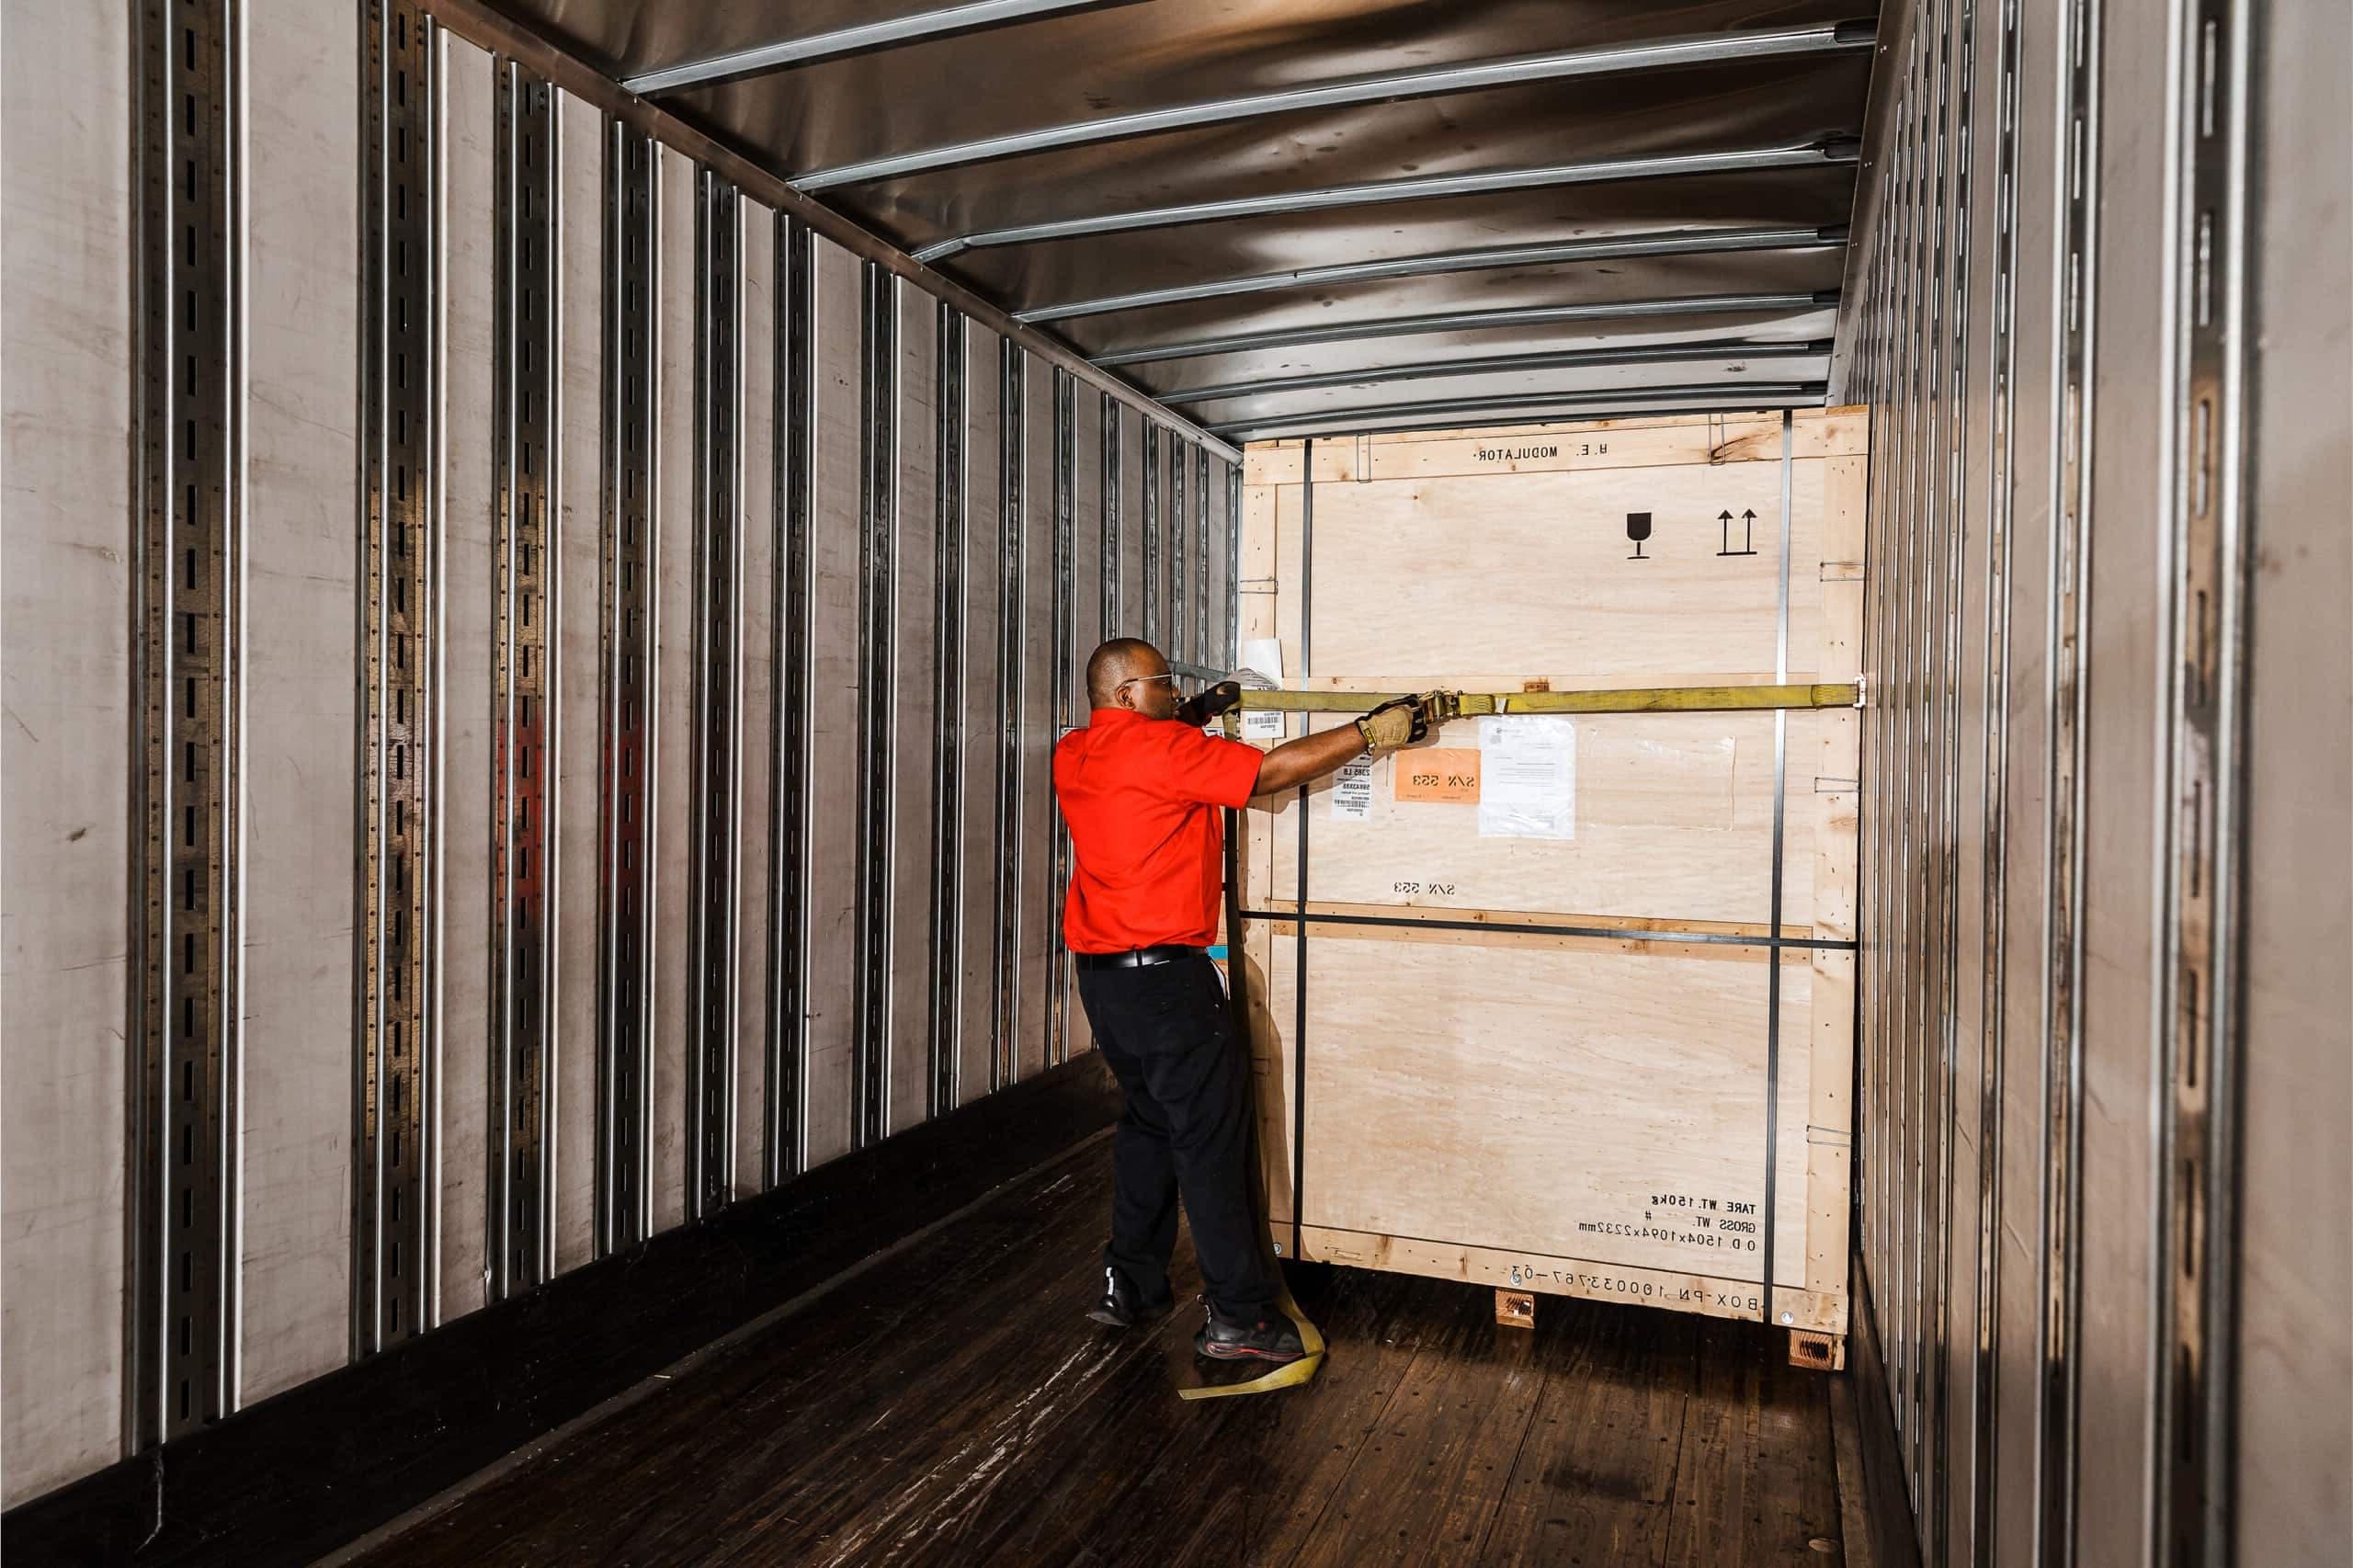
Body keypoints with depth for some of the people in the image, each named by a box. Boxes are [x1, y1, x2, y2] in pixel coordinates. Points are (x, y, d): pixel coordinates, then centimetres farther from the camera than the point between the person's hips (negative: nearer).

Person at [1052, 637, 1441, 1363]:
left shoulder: (1073, 755, 9)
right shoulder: (1162, 749, -15)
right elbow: (1274, 770, -14)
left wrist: (1192, 719, 24)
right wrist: (1372, 730, -8)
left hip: (1102, 974, 9)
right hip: (1166, 975, -9)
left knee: (1149, 1123, 20)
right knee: (1211, 1140, -1)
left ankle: (1128, 1284, 28)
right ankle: (1238, 1316, 7)